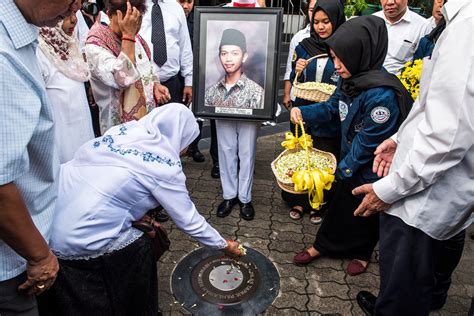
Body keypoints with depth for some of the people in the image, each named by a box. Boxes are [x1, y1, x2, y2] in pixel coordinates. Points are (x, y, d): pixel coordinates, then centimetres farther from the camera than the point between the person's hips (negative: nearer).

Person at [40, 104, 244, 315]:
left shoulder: (124, 130, 8)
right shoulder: (164, 165, -9)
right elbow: (189, 221, 0)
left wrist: (137, 215, 17)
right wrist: (224, 246, 14)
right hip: (77, 243, -7)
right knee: (140, 247, 12)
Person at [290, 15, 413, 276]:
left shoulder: (382, 95, -31)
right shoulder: (350, 81, -4)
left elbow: (369, 141, -25)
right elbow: (331, 108, 11)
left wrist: (344, 169, -15)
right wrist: (303, 112, -5)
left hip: (369, 169, -7)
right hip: (349, 159, 7)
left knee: (365, 212, 15)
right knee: (340, 203, 20)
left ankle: (362, 253, 41)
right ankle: (323, 246, 38)